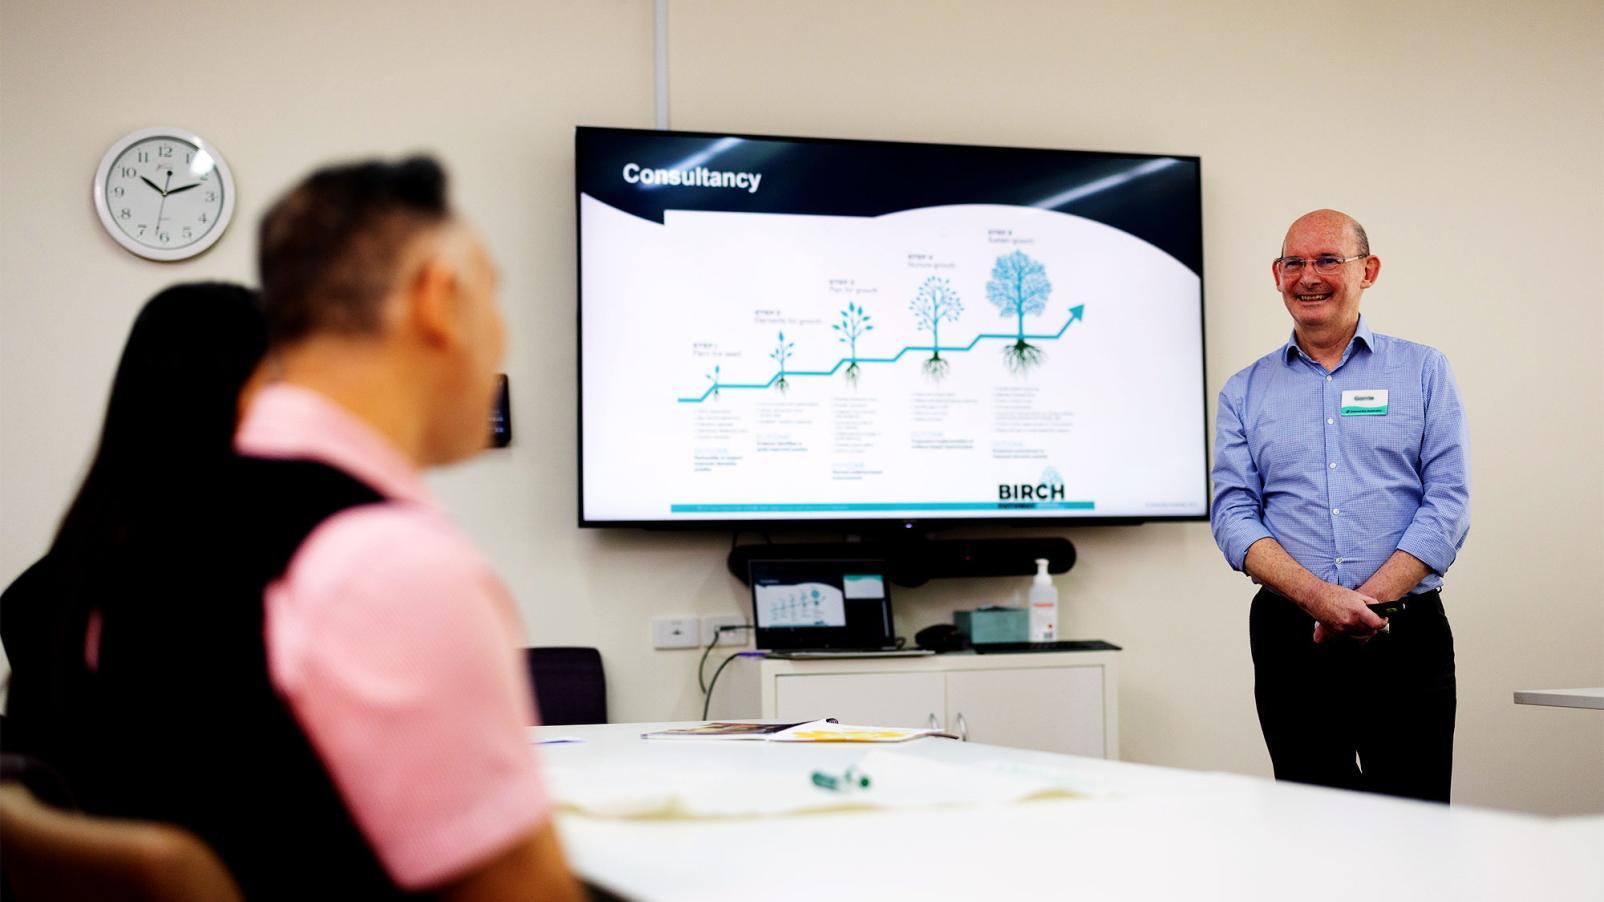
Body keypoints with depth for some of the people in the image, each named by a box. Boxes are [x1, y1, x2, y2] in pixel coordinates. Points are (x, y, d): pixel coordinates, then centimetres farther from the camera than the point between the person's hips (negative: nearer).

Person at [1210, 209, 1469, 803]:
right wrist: (1318, 597, -15)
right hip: (1290, 640, 1)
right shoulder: (1245, 392, 11)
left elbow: (1448, 502, -1)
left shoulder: (1423, 371, 8)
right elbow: (1233, 515, 1)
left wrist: (1367, 601, -13)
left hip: (1406, 636, -1)